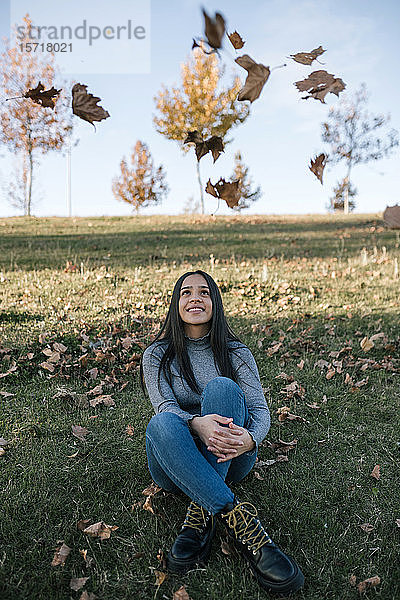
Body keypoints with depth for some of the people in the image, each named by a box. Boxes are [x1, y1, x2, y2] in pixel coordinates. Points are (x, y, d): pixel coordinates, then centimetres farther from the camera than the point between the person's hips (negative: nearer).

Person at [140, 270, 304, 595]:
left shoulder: (236, 353, 5)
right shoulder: (157, 354, 4)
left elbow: (260, 409, -5)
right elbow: (165, 407, -12)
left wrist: (250, 439, -31)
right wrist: (196, 424, -36)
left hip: (228, 459, 1)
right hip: (176, 465, 0)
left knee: (222, 387, -28)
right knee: (161, 425, -34)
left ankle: (201, 516, -32)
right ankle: (238, 519, -39)